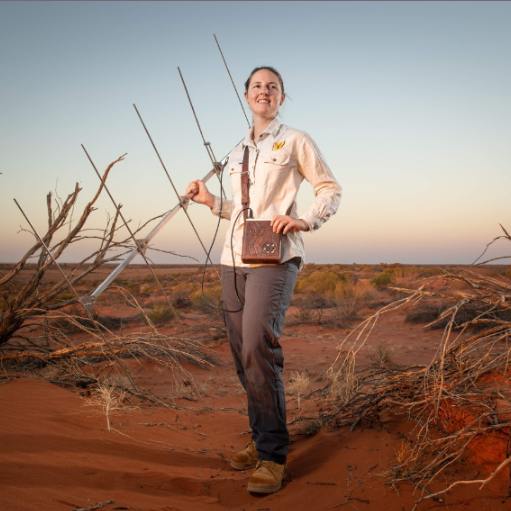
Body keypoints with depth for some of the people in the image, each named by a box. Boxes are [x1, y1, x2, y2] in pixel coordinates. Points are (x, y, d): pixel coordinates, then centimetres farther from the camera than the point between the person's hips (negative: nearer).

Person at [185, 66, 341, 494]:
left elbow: (331, 189, 4)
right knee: (242, 352, 5)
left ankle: (273, 454, -8)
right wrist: (211, 202, 15)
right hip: (234, 260, 6)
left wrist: (306, 220, -12)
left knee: (258, 347, -19)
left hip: (274, 258, -6)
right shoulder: (238, 152, 22)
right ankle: (260, 439, 20)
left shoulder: (295, 141, 5)